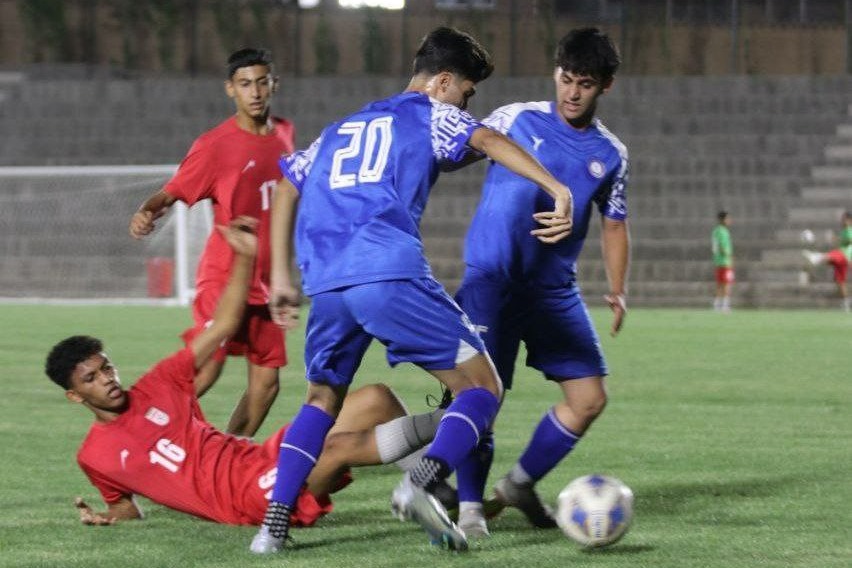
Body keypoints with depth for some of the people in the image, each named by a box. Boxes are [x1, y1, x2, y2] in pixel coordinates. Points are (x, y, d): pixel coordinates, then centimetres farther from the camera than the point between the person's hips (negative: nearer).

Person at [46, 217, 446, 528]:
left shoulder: (157, 386, 11)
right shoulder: (94, 455, 5)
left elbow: (223, 325, 12)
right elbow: (128, 507, 19)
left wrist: (245, 257, 4)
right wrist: (105, 518, -6)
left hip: (263, 460, 6)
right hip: (248, 501, -6)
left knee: (376, 398, -8)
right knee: (345, 445, -29)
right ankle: (436, 425, -19)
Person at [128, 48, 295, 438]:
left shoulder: (283, 134, 8)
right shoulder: (214, 145, -11)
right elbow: (171, 193, -14)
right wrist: (147, 213, -34)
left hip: (264, 281, 7)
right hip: (223, 274, -7)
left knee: (266, 381, 4)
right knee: (203, 371, -18)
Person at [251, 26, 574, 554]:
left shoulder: (341, 129, 32)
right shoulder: (430, 115, 14)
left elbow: (288, 189, 35)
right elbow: (488, 140, -5)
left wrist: (282, 277, 38)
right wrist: (557, 188, -14)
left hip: (326, 284, 6)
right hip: (391, 273, -6)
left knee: (324, 398, 26)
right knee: (482, 386, 2)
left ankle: (273, 524, 11)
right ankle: (422, 483, -24)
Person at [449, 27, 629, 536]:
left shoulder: (610, 154, 8)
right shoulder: (517, 119, -2)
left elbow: (614, 225, 16)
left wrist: (619, 290, 5)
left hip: (555, 289, 4)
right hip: (492, 280, -4)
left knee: (590, 398, -1)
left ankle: (521, 484, 19)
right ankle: (470, 505, 5)